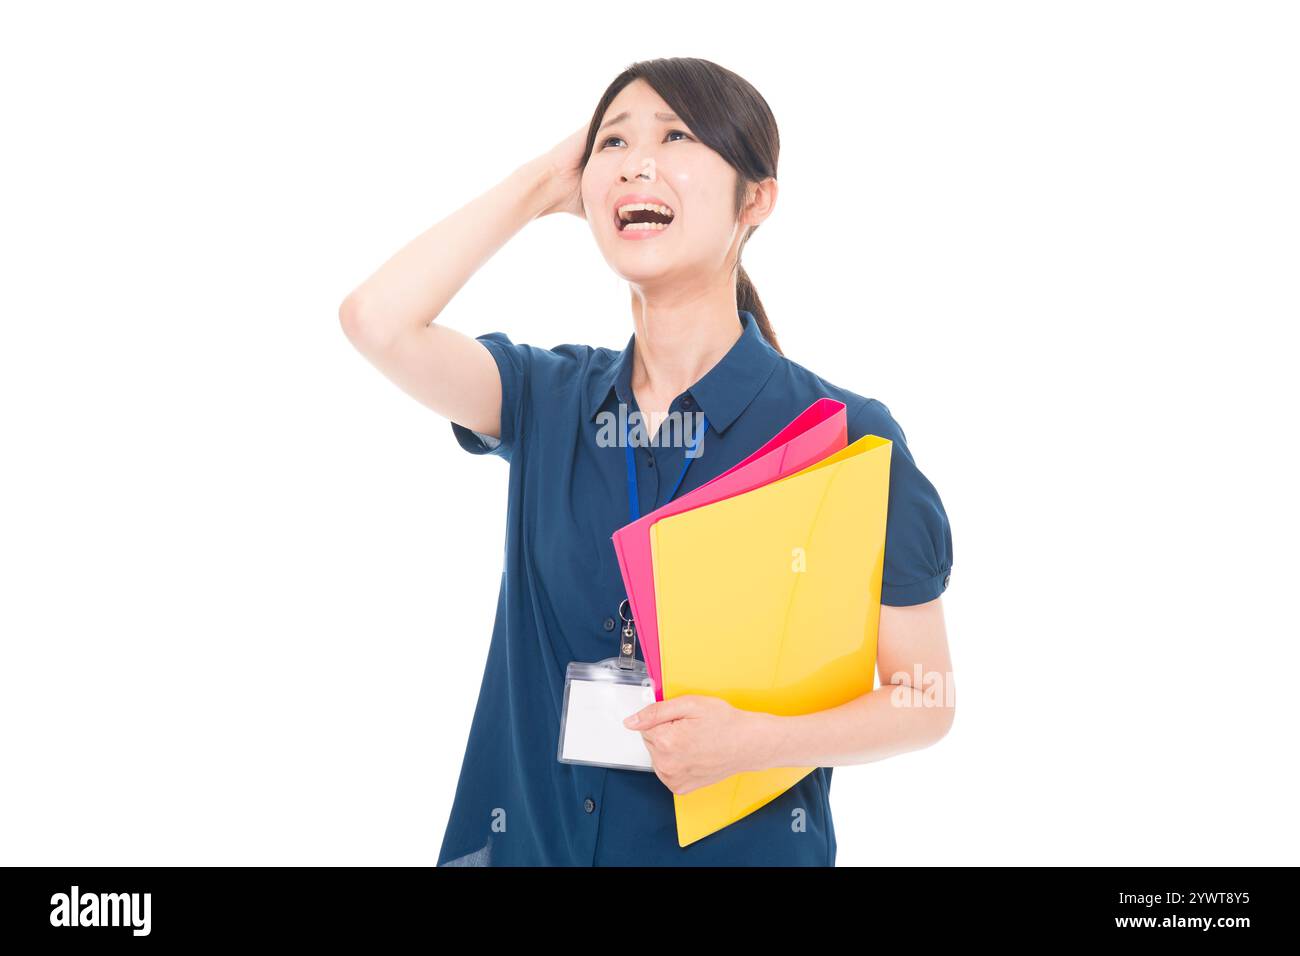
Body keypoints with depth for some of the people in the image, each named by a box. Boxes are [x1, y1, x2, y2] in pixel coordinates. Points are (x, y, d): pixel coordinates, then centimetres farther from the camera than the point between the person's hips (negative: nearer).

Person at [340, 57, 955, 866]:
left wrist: (753, 741, -25)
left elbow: (925, 701, -9)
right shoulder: (548, 400, -2)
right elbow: (377, 320, -18)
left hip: (740, 843, -3)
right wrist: (543, 183, -8)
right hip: (532, 836, 4)